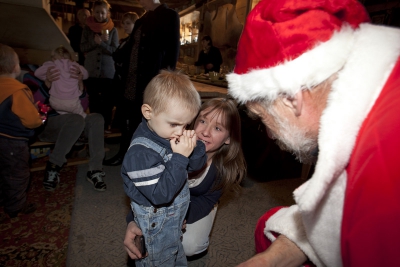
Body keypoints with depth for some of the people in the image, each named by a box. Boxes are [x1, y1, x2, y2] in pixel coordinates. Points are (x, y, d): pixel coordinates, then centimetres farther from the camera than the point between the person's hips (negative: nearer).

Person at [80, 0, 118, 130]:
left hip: (108, 72, -2)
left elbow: (115, 50, -3)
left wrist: (101, 43, -17)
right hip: (91, 71, 2)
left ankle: (105, 127, 10)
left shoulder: (112, 30, 3)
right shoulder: (87, 28, 8)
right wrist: (94, 42, -12)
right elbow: (83, 48, 4)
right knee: (93, 102, 7)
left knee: (107, 102, 0)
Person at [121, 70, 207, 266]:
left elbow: (196, 165, 1)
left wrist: (194, 145, -20)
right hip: (156, 231, -7)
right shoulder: (141, 152, -32)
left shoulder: (170, 135, -9)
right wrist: (179, 157, -36)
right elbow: (161, 195, -35)